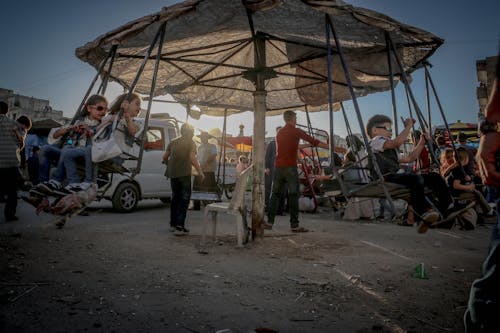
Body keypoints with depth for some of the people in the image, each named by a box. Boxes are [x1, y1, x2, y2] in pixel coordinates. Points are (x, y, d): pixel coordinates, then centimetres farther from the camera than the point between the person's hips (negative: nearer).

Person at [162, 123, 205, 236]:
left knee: (175, 197, 18)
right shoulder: (191, 143, -3)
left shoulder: (173, 142, 13)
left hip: (172, 174, 6)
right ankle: (179, 227, -8)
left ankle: (173, 224, 26)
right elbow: (192, 158, -15)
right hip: (184, 174, -6)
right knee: (184, 199, -1)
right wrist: (200, 172, -13)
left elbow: (165, 157, 14)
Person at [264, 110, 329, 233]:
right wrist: (330, 147, -2)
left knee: (275, 194, 10)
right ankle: (294, 225, -2)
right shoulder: (296, 131, -3)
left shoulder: (279, 133, 15)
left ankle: (270, 222, 9)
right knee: (293, 196, -2)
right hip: (290, 167, -5)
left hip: (278, 167, 5)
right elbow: (313, 141, -6)